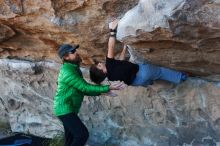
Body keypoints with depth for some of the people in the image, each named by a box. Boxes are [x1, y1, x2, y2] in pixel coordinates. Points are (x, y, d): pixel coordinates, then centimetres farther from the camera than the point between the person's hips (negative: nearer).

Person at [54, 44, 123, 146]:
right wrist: (107, 88, -21)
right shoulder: (68, 72, -22)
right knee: (83, 134, -13)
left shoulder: (73, 70, 11)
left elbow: (83, 90, 15)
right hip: (65, 110, -10)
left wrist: (102, 92, 8)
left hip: (68, 110, 10)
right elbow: (85, 87, -22)